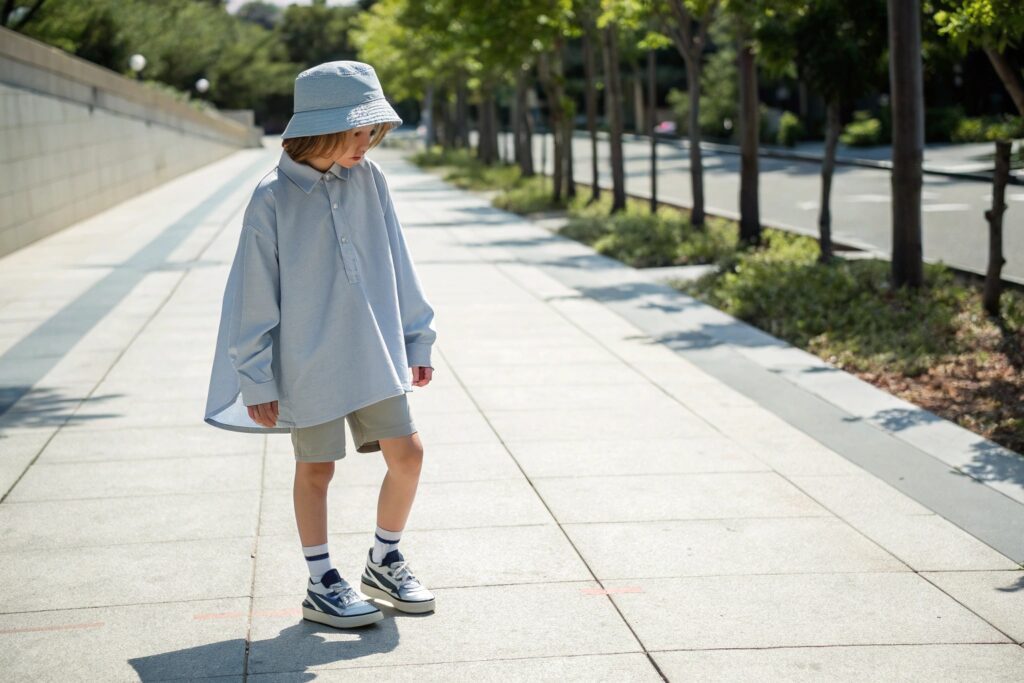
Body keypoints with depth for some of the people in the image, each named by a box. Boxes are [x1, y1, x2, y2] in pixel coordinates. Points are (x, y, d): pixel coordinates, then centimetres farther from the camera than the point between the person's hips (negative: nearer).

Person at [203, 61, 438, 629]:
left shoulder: (368, 179, -1)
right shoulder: (274, 198, -14)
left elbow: (395, 264, 9)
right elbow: (255, 294, -9)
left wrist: (416, 341, 12)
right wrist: (257, 380, -7)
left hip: (375, 354, 5)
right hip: (308, 364, -4)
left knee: (407, 453, 5)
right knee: (315, 470, 8)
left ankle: (384, 561, 27)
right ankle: (321, 585, 24)